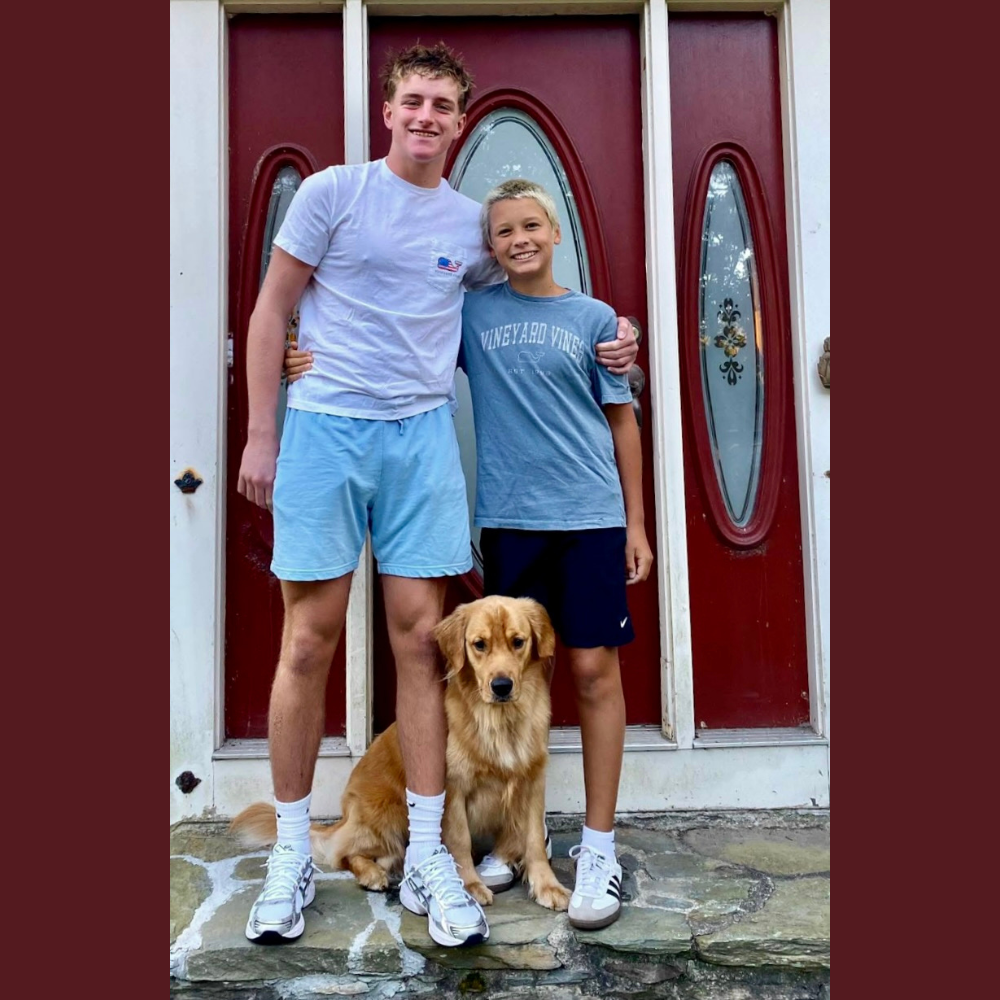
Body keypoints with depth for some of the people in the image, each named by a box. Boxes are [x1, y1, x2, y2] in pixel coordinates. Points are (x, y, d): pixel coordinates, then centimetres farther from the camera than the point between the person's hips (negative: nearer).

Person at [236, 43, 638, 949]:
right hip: (324, 429, -2)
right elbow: (271, 314, 4)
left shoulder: (471, 222, 14)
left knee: (419, 637, 2)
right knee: (309, 642, 1)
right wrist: (260, 435, -2)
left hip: (423, 433, 3)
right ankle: (292, 853, 18)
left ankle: (426, 856, 14)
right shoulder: (331, 192, 5)